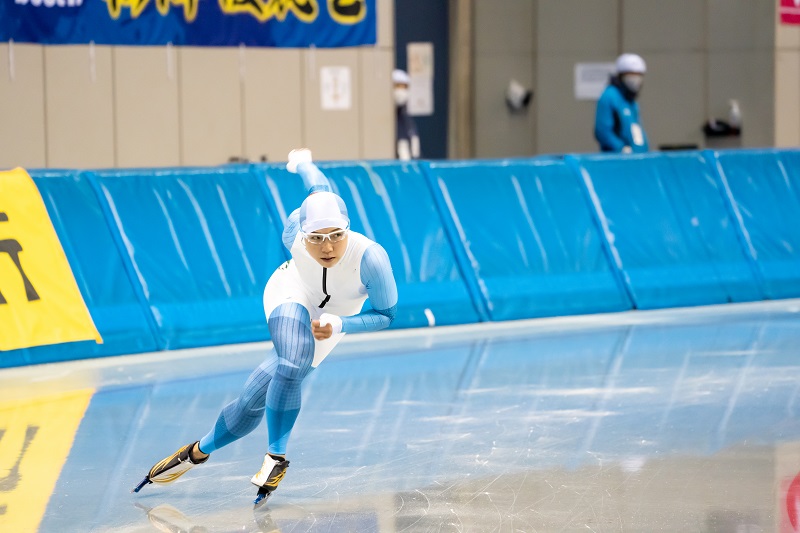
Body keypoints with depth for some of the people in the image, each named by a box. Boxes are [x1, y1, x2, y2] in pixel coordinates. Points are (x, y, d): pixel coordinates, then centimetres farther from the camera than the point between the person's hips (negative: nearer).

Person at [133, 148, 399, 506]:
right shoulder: (295, 233, -32)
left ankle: (199, 451, 13)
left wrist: (338, 326, -37)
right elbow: (319, 186, -10)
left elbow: (385, 315, -21)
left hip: (332, 320, 1)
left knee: (254, 399, -7)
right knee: (290, 369, -31)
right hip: (291, 294, -1)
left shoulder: (371, 258, -38)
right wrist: (303, 163, 13)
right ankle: (276, 457, -11)